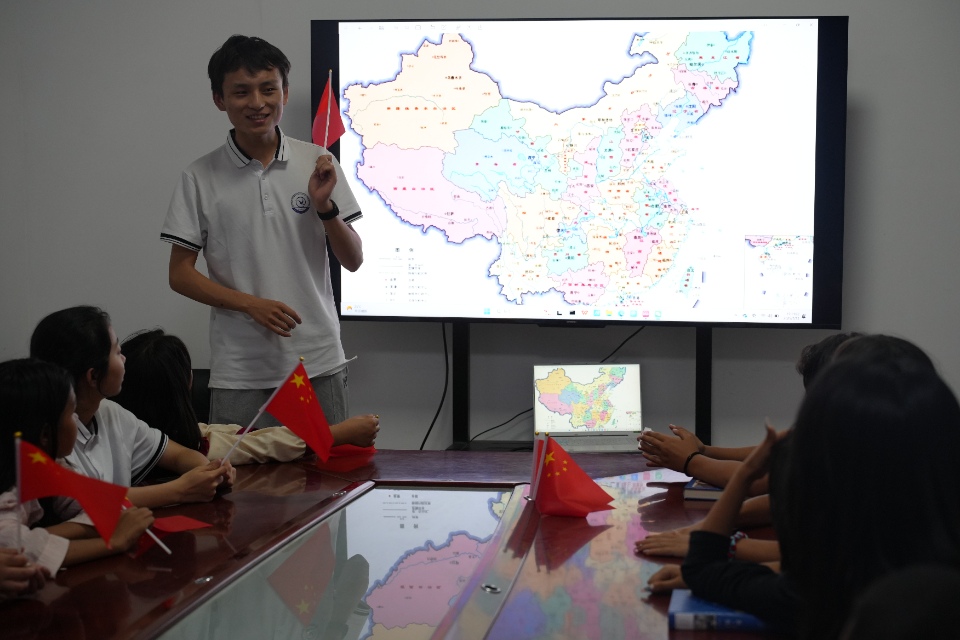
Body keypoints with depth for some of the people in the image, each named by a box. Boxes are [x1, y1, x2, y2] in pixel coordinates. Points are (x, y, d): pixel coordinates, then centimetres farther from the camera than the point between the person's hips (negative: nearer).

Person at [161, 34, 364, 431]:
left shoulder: (316, 164, 2)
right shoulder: (201, 179, -1)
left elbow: (353, 261, 5)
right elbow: (180, 274, 0)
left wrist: (325, 206, -12)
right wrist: (250, 304, -13)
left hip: (319, 364, 1)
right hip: (239, 373, -1)